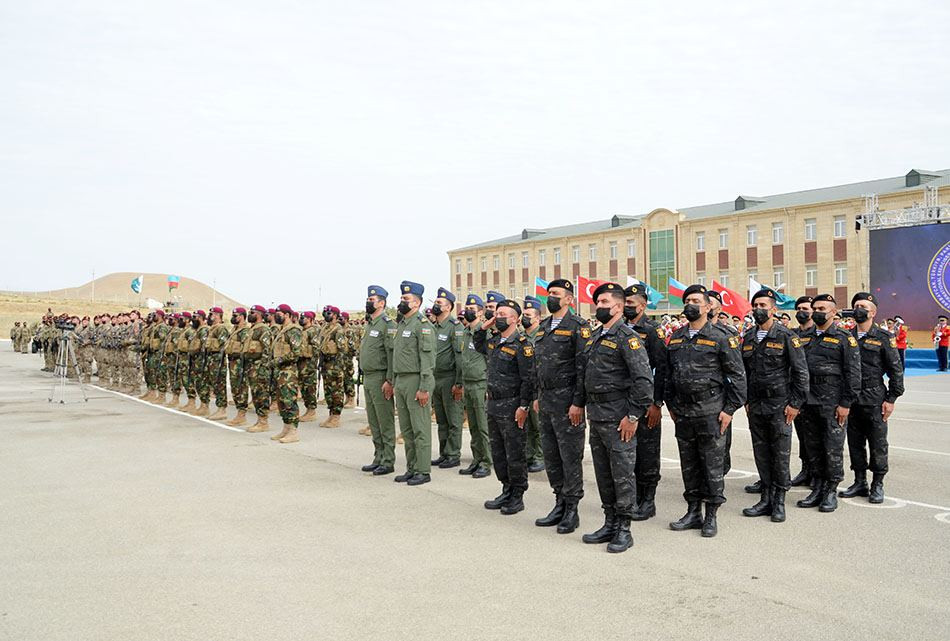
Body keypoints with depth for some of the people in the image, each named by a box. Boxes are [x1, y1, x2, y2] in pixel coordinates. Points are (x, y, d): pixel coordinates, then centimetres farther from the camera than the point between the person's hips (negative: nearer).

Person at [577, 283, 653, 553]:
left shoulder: (627, 337, -11)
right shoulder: (594, 337, 15)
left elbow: (644, 379, -17)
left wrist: (633, 416, -18)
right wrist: (583, 405, 15)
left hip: (618, 419, -8)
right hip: (596, 416, 8)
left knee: (623, 475, 0)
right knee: (603, 474, 14)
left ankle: (624, 530, 9)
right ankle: (610, 523, 25)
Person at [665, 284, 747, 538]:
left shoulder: (720, 338, -4)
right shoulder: (675, 338, 10)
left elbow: (738, 375, -5)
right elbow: (668, 374, 17)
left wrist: (730, 409, -9)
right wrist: (671, 404, 14)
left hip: (711, 412, -5)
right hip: (683, 413, 5)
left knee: (712, 465, 2)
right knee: (689, 466, 11)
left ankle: (711, 516, 13)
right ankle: (693, 513, 22)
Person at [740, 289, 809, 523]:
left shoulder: (786, 336, -6)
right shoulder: (748, 338, 10)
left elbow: (801, 372, -7)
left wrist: (795, 403, -11)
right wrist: (746, 401, 12)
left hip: (779, 405, -5)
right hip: (755, 406, 5)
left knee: (780, 454, 1)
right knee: (761, 453, 10)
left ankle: (779, 502, 11)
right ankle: (766, 499, 19)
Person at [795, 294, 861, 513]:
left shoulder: (844, 338, -3)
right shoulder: (803, 338, 12)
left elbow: (853, 374, -6)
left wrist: (846, 404, -11)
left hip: (833, 404, -5)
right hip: (807, 403, 5)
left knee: (833, 449, 0)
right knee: (812, 448, 11)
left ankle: (831, 491, 12)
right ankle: (817, 489, 21)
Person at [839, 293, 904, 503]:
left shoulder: (884, 338, -3)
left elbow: (896, 370, -3)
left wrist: (891, 399, -8)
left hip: (874, 400, -4)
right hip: (850, 399, 4)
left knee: (877, 444, 2)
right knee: (855, 443, 10)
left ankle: (877, 485, 13)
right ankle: (860, 482, 21)